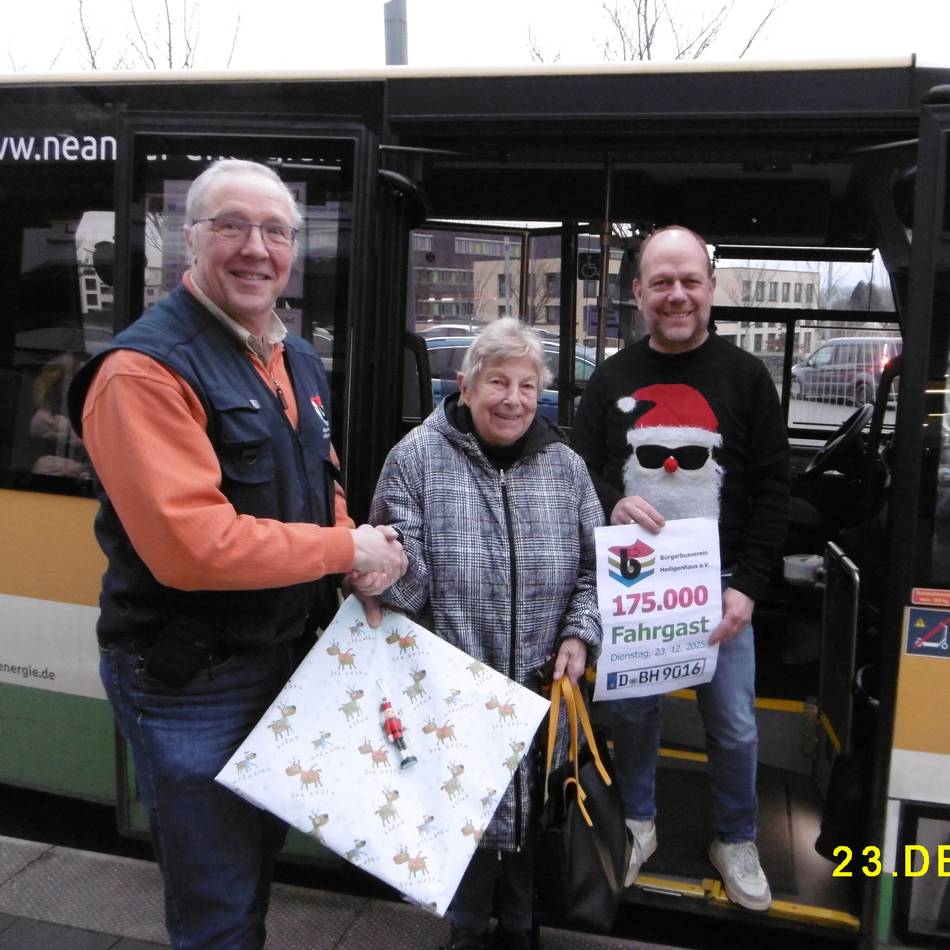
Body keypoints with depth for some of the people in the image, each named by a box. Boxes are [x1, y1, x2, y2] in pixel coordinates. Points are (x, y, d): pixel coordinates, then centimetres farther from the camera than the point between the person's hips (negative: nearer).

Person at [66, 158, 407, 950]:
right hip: (191, 683, -8)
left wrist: (359, 553, -6)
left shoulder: (300, 362, 6)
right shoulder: (145, 370, -22)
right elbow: (193, 546, -31)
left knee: (261, 863, 28)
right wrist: (346, 550, -21)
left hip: (290, 659, 8)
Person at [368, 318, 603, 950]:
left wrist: (578, 635, -3)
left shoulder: (566, 467, 5)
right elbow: (405, 583, -8)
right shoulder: (417, 458, -6)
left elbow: (594, 568, 12)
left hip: (542, 695, 4)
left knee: (532, 815, 15)